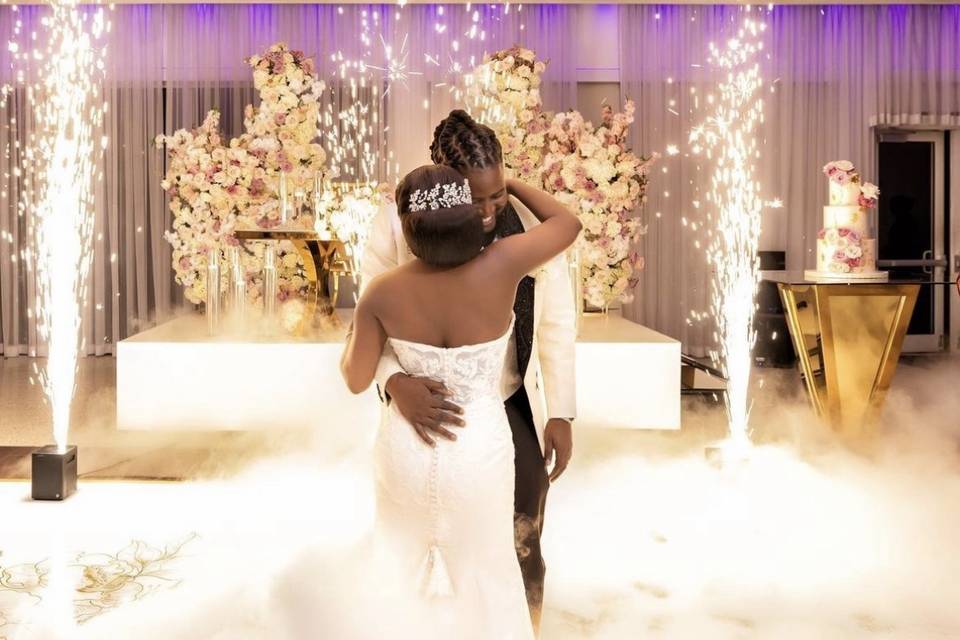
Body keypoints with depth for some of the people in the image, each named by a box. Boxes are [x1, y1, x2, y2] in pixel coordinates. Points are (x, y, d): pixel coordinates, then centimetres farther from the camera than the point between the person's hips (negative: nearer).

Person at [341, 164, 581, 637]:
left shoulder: (383, 293, -16)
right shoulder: (501, 266, -20)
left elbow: (357, 380, -3)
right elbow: (567, 221, -2)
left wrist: (353, 334, 16)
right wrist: (506, 182, 8)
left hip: (406, 449, 1)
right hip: (480, 450, -1)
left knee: (402, 575, 26)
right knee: (484, 575, 22)